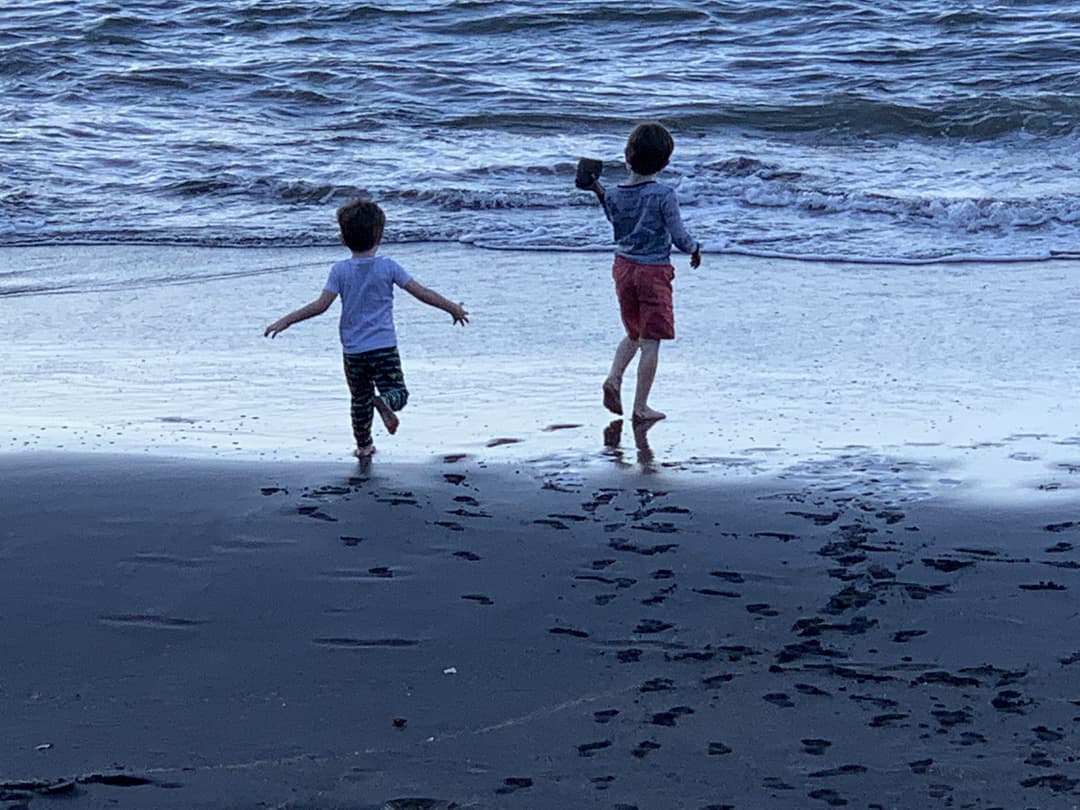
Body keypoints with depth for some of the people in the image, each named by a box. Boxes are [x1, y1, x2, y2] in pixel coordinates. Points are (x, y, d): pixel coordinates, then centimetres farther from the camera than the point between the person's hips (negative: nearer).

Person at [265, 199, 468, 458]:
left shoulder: (340, 270, -5)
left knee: (360, 398, 19)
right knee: (397, 391, 4)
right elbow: (422, 293, -4)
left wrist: (286, 320, -4)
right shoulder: (388, 267, -5)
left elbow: (321, 305, -12)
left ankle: (363, 445, 27)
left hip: (353, 350, 2)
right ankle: (385, 401, -31)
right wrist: (452, 308, 9)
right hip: (384, 348, -2)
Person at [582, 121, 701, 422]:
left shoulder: (614, 195, -3)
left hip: (623, 267, 5)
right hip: (654, 271, -5)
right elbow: (679, 237, -13)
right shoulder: (663, 195, -16)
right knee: (651, 341, 2)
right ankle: (640, 407, 2)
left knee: (634, 334, 23)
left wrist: (600, 193, 22)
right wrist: (695, 249, 8)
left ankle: (614, 378, 1)